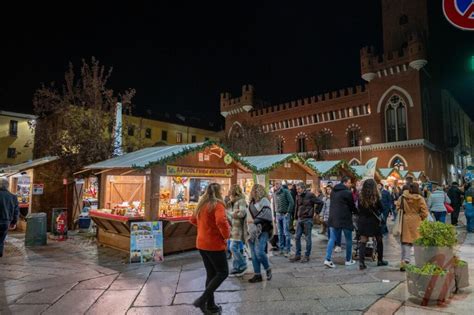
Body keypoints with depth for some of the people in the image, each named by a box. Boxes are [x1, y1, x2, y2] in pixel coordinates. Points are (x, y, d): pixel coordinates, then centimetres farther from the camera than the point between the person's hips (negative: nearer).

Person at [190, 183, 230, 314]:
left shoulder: (201, 205, 8)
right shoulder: (217, 204, -16)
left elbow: (193, 220, 22)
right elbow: (221, 221, -32)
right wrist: (226, 234, -16)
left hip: (201, 243, 8)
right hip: (214, 244, -8)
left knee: (211, 274, 17)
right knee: (223, 273, 6)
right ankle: (202, 299, 0)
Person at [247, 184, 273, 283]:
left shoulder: (264, 201, -5)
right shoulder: (252, 202, 17)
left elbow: (266, 215, -17)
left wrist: (255, 220, -12)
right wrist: (248, 230, 18)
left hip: (262, 231, -7)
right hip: (252, 232, 7)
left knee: (259, 251, -16)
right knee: (254, 254, 7)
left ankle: (268, 269, 9)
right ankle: (257, 275, 17)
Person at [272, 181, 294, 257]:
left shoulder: (286, 191, -6)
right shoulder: (274, 193, 11)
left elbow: (291, 202, -9)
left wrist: (288, 212, -12)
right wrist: (274, 215, 12)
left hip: (285, 214, -5)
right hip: (278, 214, 5)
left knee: (286, 233, -4)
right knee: (280, 233, 9)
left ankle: (287, 250, 3)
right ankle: (281, 249, 18)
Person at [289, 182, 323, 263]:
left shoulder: (310, 195, -10)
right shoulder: (298, 196, 8)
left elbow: (320, 202, -6)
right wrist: (296, 218, 12)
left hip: (308, 219, -6)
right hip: (299, 219, 6)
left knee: (308, 238, 3)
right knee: (297, 237, 6)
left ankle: (307, 256, 13)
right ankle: (297, 255, 16)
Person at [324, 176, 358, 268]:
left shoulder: (333, 191, 10)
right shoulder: (347, 192, -11)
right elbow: (352, 206, -3)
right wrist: (356, 211, 19)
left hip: (333, 218, 6)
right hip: (345, 219, -6)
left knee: (332, 238, 6)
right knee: (348, 240, 11)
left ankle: (328, 259, -3)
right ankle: (348, 260, 21)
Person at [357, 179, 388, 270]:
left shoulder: (361, 197, -5)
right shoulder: (376, 196, -12)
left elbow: (359, 209, 2)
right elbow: (381, 208, -2)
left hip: (363, 221, 2)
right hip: (375, 221, -1)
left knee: (363, 242, 2)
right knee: (379, 240, 19)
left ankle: (361, 262, -8)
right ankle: (380, 260, 31)